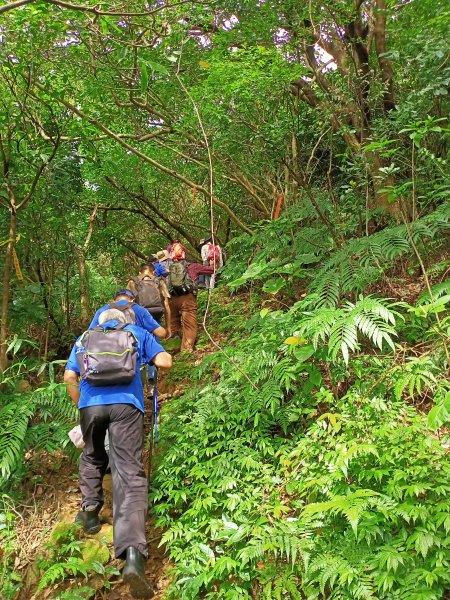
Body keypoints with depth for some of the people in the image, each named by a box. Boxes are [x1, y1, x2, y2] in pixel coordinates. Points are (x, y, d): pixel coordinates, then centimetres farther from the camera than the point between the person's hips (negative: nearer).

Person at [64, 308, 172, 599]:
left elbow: (69, 378, 21)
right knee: (130, 473, -10)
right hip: (125, 403, -2)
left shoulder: (84, 338, 29)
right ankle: (133, 553, -24)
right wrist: (148, 356, 36)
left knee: (92, 458, 32)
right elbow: (165, 361, 16)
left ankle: (90, 510, 26)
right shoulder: (137, 332, 24)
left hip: (91, 403, 2)